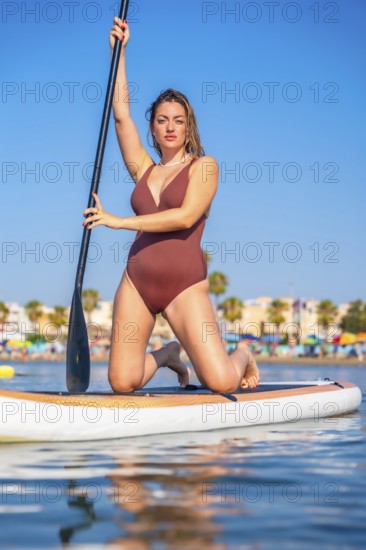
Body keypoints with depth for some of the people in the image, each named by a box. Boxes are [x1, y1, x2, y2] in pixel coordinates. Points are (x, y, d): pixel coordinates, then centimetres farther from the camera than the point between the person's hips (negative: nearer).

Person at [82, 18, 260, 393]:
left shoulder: (204, 166, 3)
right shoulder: (144, 169, 16)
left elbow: (186, 217, -13)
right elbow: (121, 115, 8)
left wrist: (120, 222, -14)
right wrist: (118, 50, 6)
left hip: (185, 284, -4)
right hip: (137, 280, 4)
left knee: (222, 383, -15)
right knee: (123, 383, -6)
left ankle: (242, 355, 23)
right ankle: (166, 356, 28)